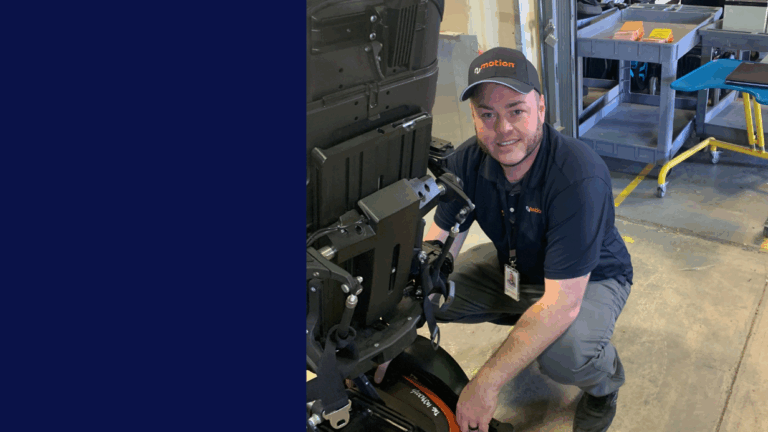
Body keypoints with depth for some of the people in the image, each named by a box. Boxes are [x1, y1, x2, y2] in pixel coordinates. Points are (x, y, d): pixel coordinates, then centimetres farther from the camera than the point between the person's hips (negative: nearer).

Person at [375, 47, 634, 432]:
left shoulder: (579, 178, -36)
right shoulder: (467, 161, -17)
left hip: (588, 279, -5)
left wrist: (487, 383, -37)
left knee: (563, 353, -37)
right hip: (513, 264, 6)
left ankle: (604, 380, 4)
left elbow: (561, 302, -37)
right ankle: (526, 320, 13)